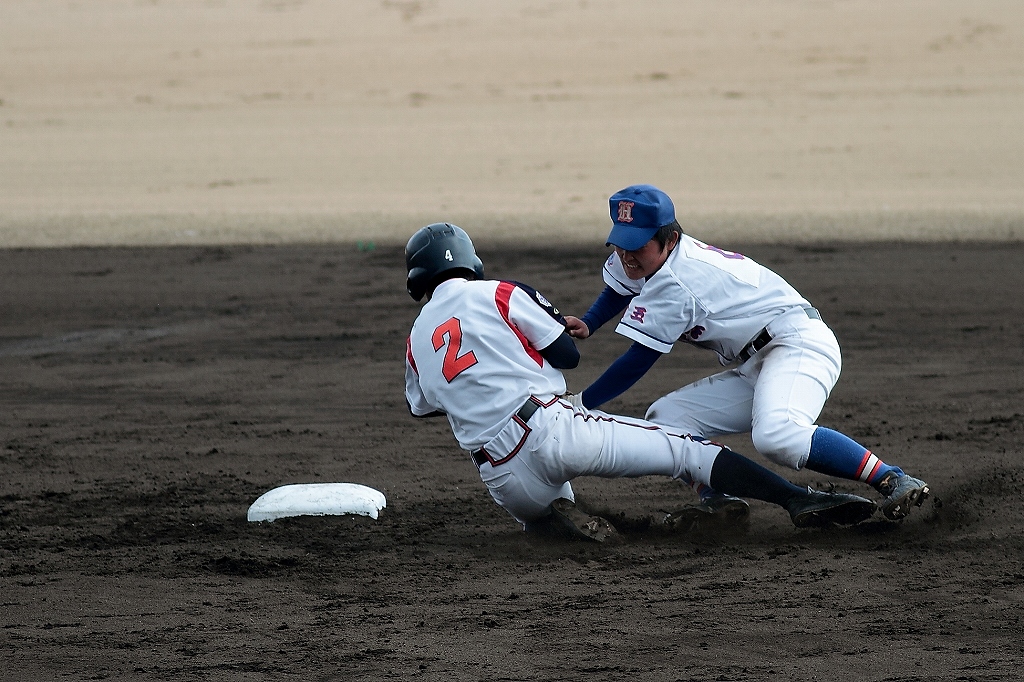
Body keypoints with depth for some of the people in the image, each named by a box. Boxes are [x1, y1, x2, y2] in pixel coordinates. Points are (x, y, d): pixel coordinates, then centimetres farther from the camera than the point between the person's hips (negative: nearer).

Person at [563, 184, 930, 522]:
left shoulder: (673, 283, -17)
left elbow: (637, 362, -12)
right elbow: (618, 290, 32)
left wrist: (579, 404, -5)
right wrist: (586, 325, 12)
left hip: (800, 342, -11)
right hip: (756, 368, 11)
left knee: (776, 437, -38)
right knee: (666, 417, 5)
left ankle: (893, 481, -38)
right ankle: (717, 502, -6)